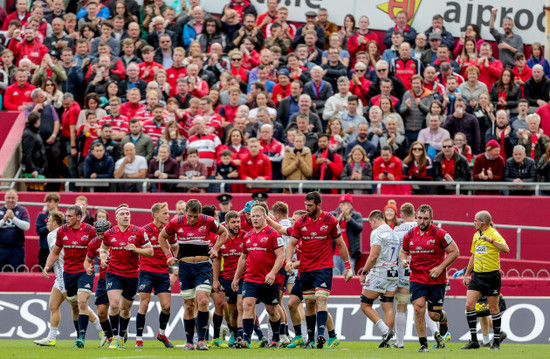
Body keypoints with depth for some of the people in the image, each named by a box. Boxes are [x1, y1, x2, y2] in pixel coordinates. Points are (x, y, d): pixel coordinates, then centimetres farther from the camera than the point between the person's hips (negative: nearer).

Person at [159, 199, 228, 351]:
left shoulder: (208, 222, -6)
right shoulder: (176, 223, -4)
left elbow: (223, 232, 13)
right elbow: (162, 237, 14)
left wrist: (216, 249, 1)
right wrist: (169, 255, 5)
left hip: (203, 266, -1)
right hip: (185, 266, 1)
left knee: (202, 301, -16)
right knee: (189, 305, 3)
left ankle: (201, 340, -10)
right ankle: (189, 341, 13)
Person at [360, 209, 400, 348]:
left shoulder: (377, 233, -10)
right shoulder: (393, 234, 14)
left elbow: (374, 256, -18)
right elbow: (396, 256, 16)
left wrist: (364, 272, -9)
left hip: (379, 273, -8)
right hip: (393, 273, 8)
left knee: (365, 305, 1)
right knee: (388, 307, 7)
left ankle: (385, 331, -12)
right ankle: (386, 341, 3)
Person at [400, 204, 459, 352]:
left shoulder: (439, 234, -9)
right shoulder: (410, 235, 4)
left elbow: (454, 251, -4)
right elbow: (403, 251, 21)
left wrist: (441, 267, -13)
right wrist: (403, 260, -3)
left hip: (437, 279, -3)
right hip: (417, 278, 3)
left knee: (434, 315, 0)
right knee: (418, 308, -15)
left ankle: (444, 322, 39)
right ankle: (423, 343, -4)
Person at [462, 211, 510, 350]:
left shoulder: (494, 234, -10)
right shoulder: (476, 235, 13)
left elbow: (506, 249, -26)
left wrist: (491, 240, -34)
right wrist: (466, 274, 24)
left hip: (491, 276, -7)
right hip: (477, 275, 7)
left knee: (493, 309, 2)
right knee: (469, 305, -6)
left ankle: (496, 342, 12)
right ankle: (473, 341, 1)